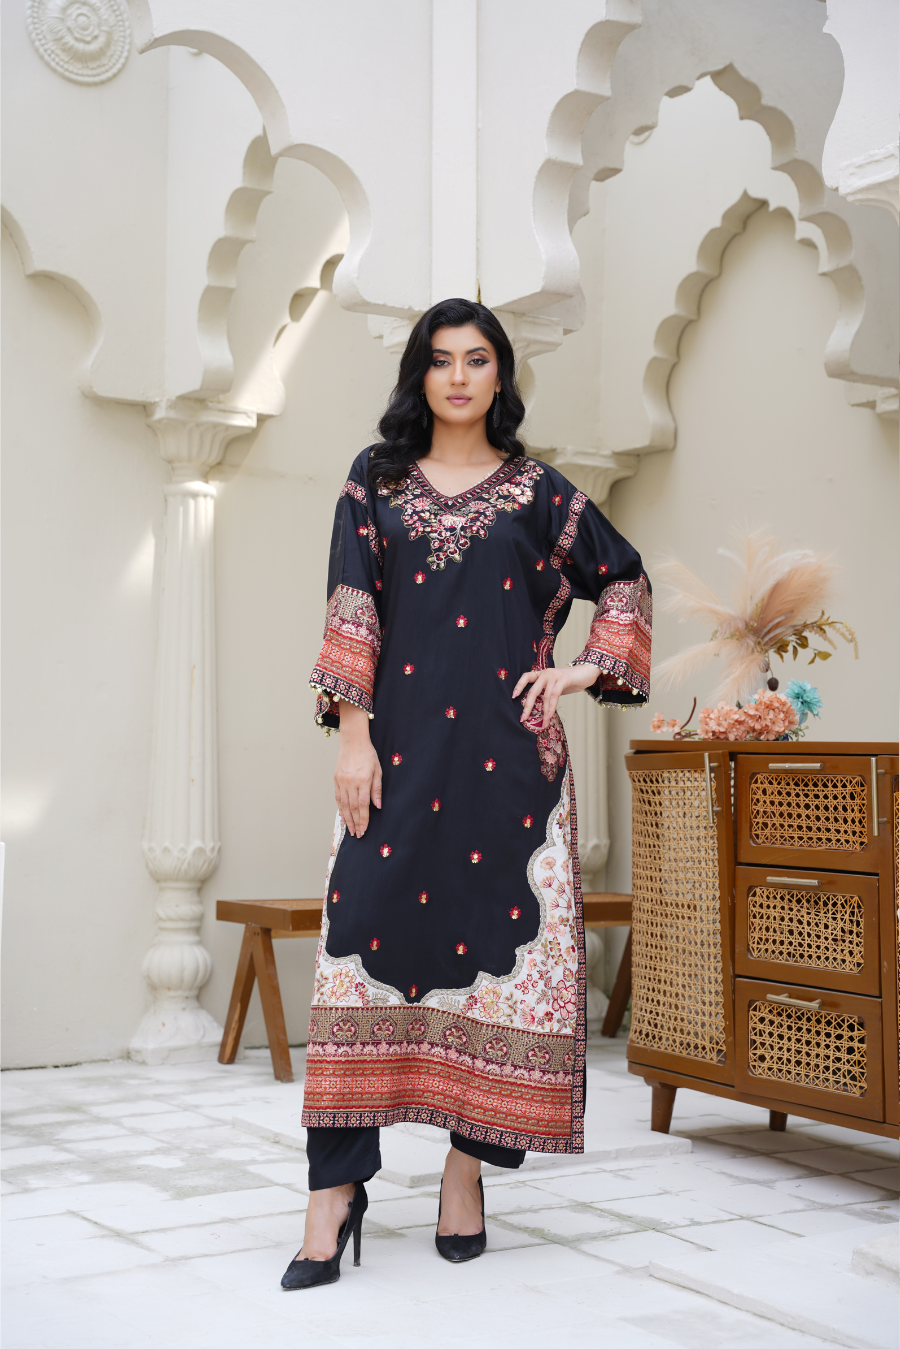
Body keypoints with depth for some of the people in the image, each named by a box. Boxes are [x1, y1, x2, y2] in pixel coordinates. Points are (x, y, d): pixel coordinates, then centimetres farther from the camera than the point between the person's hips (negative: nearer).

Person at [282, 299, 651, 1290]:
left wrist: (583, 671, 6)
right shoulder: (376, 483, 12)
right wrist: (352, 733, -6)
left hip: (506, 752, 1)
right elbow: (351, 610, 3)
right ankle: (335, 1191, -6)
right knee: (369, 931, -8)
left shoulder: (538, 493, 12)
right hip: (398, 750, 0)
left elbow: (626, 583, 20)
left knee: (495, 935, -1)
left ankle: (468, 1165, 11)